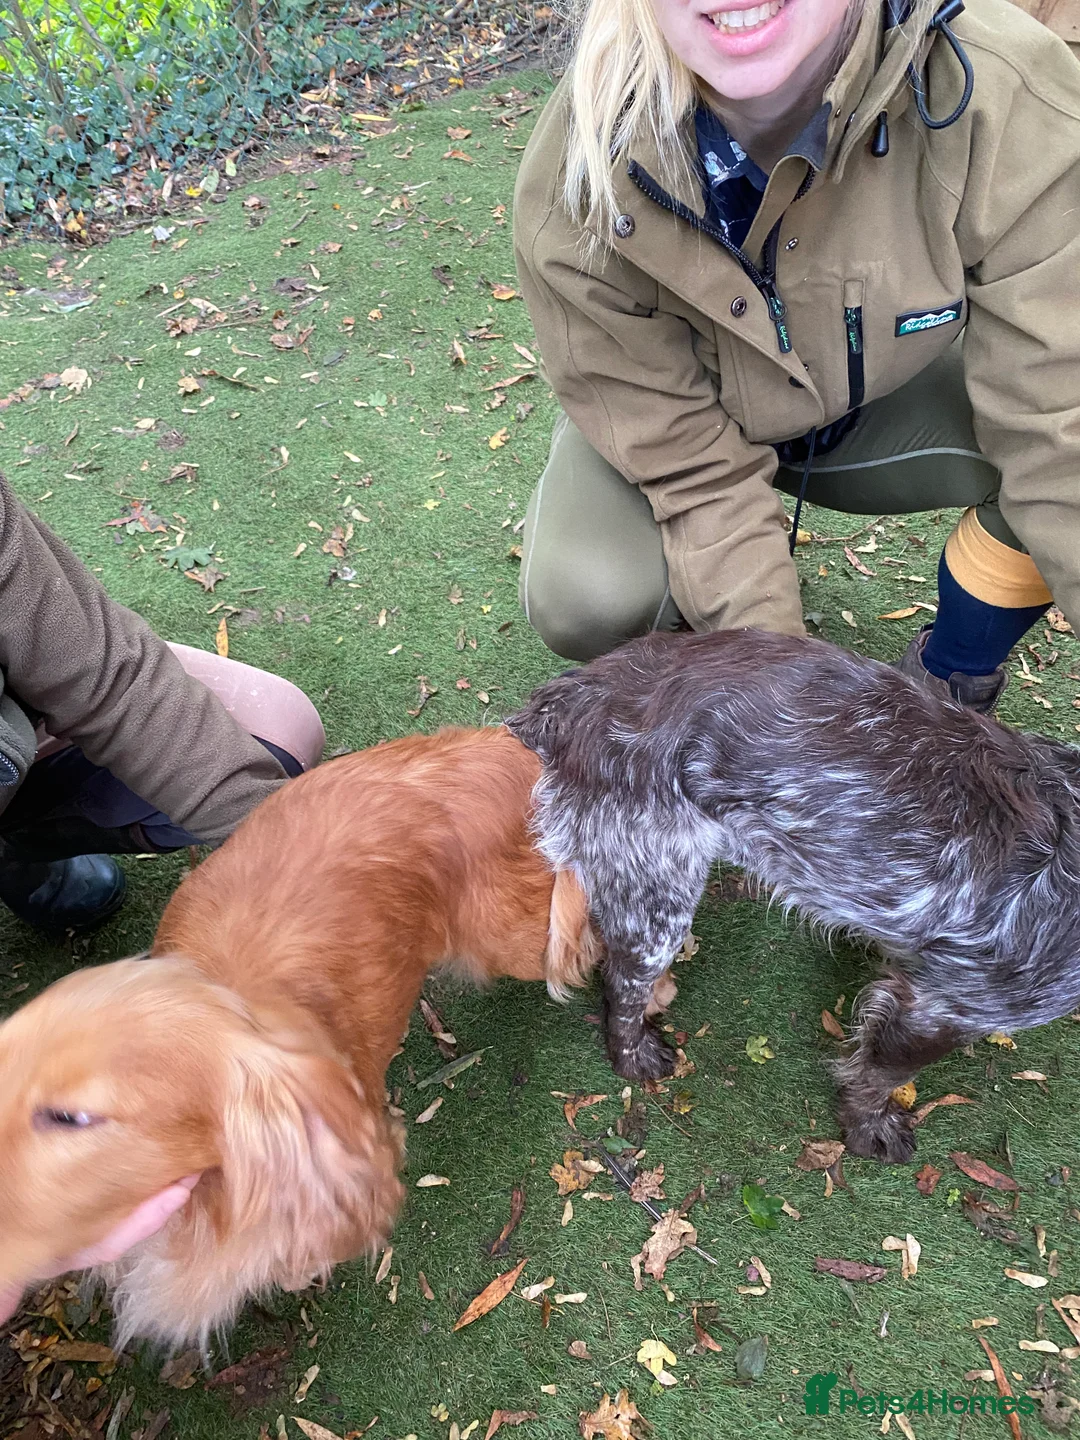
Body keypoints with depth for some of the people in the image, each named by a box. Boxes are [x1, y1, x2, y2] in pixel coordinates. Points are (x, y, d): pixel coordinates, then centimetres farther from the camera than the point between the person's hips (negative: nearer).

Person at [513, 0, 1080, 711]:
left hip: (878, 406, 2)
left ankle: (950, 680, 3)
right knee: (585, 601, -30)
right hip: (676, 422, -1)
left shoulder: (1010, 95, -30)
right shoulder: (574, 188, -30)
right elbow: (696, 467, -26)